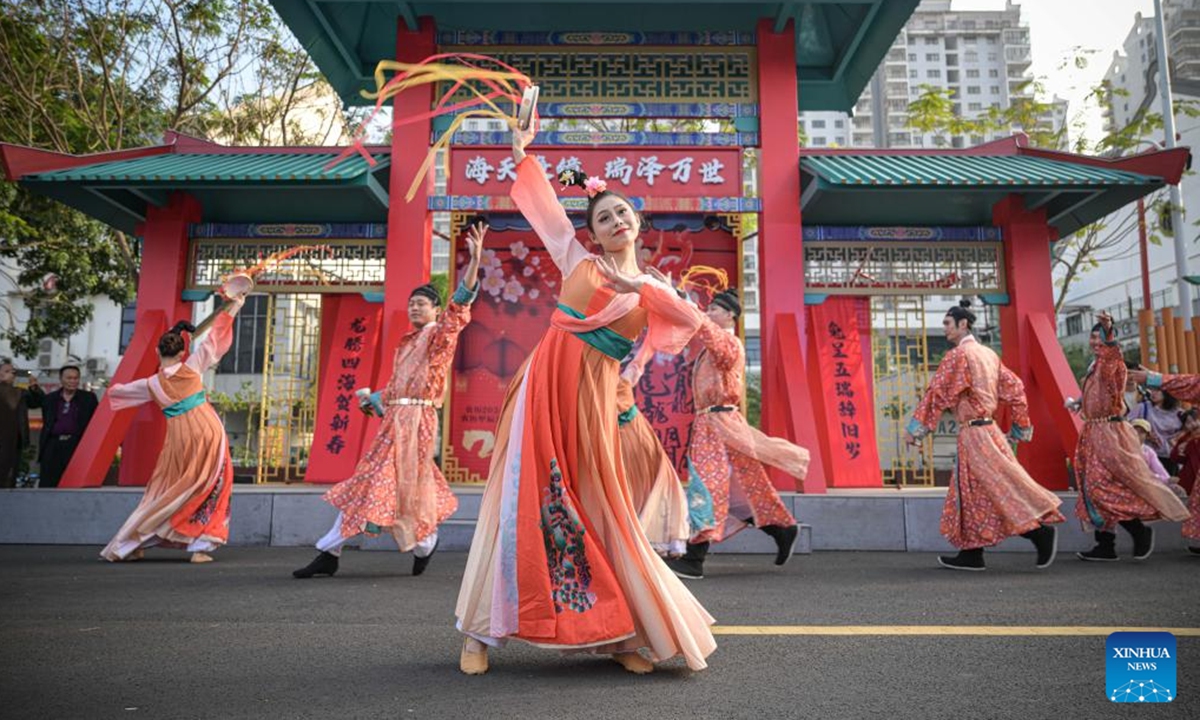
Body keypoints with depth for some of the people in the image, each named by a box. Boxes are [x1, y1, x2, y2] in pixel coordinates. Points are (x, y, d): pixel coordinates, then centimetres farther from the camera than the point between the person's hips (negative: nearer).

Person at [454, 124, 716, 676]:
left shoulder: (650, 288, 14)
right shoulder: (577, 260, 13)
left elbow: (693, 320, -4)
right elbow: (543, 204, 19)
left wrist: (641, 288, -11)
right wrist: (521, 154, 17)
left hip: (592, 394, 0)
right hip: (547, 380, 0)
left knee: (597, 505, 1)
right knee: (525, 495, -3)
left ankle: (617, 633, 12)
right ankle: (481, 630, 7)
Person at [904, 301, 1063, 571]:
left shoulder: (958, 354, -12)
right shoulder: (988, 353, 13)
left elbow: (937, 392, -15)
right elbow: (1014, 388, 15)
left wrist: (915, 428, -11)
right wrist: (1021, 427, 20)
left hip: (974, 433, -9)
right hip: (987, 428, 9)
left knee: (999, 487, -6)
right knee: (971, 493, 10)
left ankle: (1041, 531, -7)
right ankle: (971, 554, 14)